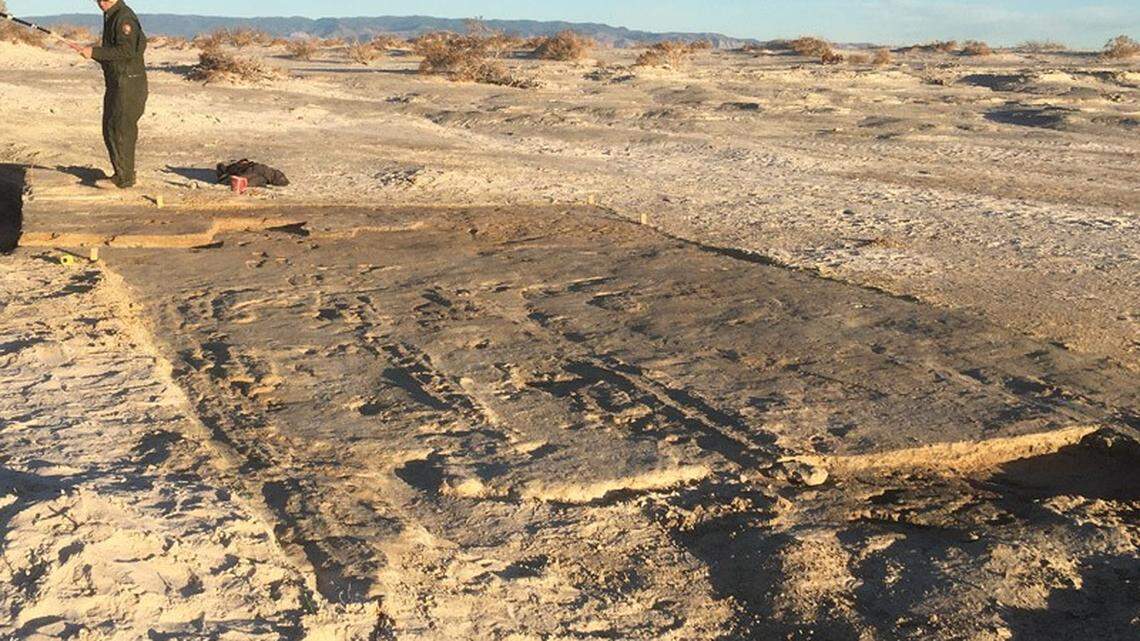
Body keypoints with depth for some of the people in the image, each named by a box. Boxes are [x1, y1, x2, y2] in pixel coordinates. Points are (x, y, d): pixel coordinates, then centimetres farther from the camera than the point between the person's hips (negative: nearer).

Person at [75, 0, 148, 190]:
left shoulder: (124, 17, -14)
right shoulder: (110, 16, 17)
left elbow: (126, 50, -24)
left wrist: (95, 52, -19)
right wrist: (93, 53, 7)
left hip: (129, 83, -10)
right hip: (116, 83, 10)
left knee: (120, 129, -9)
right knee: (110, 129, 13)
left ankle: (123, 178, -4)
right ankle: (126, 174, 20)